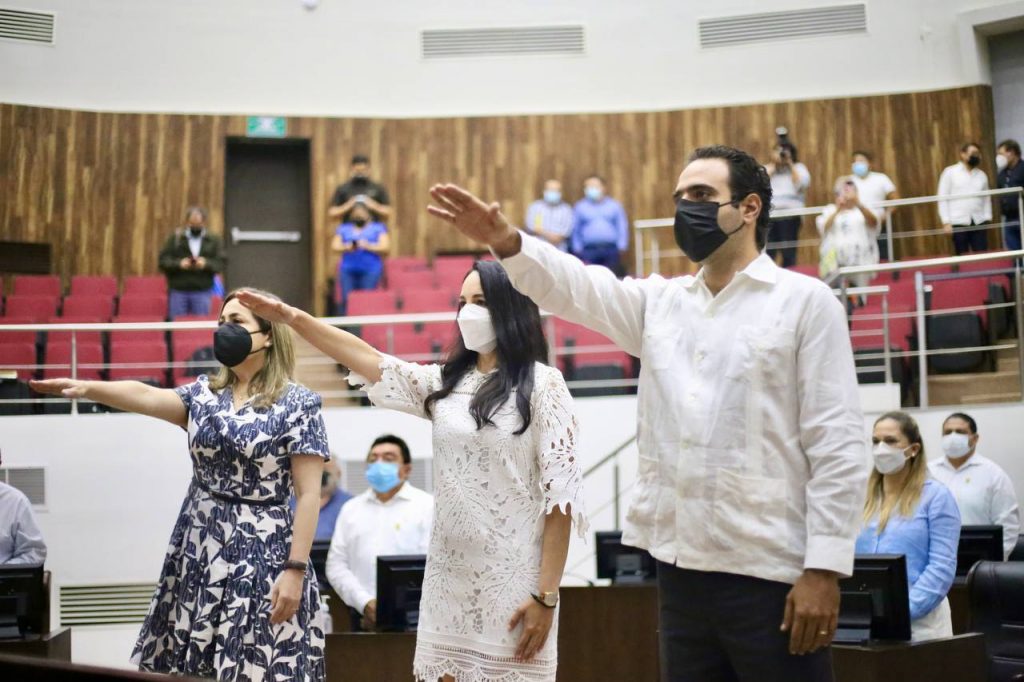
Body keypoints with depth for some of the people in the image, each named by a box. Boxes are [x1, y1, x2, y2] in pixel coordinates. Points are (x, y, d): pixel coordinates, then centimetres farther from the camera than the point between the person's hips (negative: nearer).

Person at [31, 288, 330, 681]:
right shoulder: (205, 394, 10)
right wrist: (87, 388, -27)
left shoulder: (298, 405, -6)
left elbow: (309, 495, -10)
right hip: (198, 549, 6)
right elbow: (144, 396, -8)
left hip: (261, 555, -5)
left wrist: (295, 569, -15)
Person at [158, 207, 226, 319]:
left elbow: (221, 263, 0)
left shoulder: (213, 240, 7)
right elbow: (163, 260, 0)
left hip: (202, 292, 0)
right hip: (177, 291, 0)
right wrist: (179, 264, -17)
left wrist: (206, 264, -18)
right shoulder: (175, 238, 6)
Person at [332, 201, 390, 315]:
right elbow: (334, 247, 11)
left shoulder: (378, 228, 13)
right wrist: (346, 247, -9)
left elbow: (385, 248, 2)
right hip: (348, 269, 2)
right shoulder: (343, 228, 20)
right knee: (346, 299, -9)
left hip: (371, 269, -2)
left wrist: (368, 246, -13)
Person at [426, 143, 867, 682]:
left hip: (772, 574, -5)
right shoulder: (659, 302, 17)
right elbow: (575, 285, 2)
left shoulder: (806, 301, 0)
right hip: (682, 572, 5)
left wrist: (824, 569, -13)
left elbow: (838, 445, -6)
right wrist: (505, 241, -18)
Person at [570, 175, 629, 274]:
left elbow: (622, 227, 13)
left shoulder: (615, 206, 14)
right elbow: (575, 230, 12)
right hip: (589, 250, -1)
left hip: (611, 250, 1)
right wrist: (578, 250, 3)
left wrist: (621, 246, 2)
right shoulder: (579, 207, 12)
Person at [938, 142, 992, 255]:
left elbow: (986, 198, 15)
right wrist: (946, 222, -9)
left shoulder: (982, 175, 15)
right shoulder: (950, 172, 2)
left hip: (979, 222, 3)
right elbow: (942, 198, -2)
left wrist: (988, 218, 3)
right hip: (958, 222, -3)